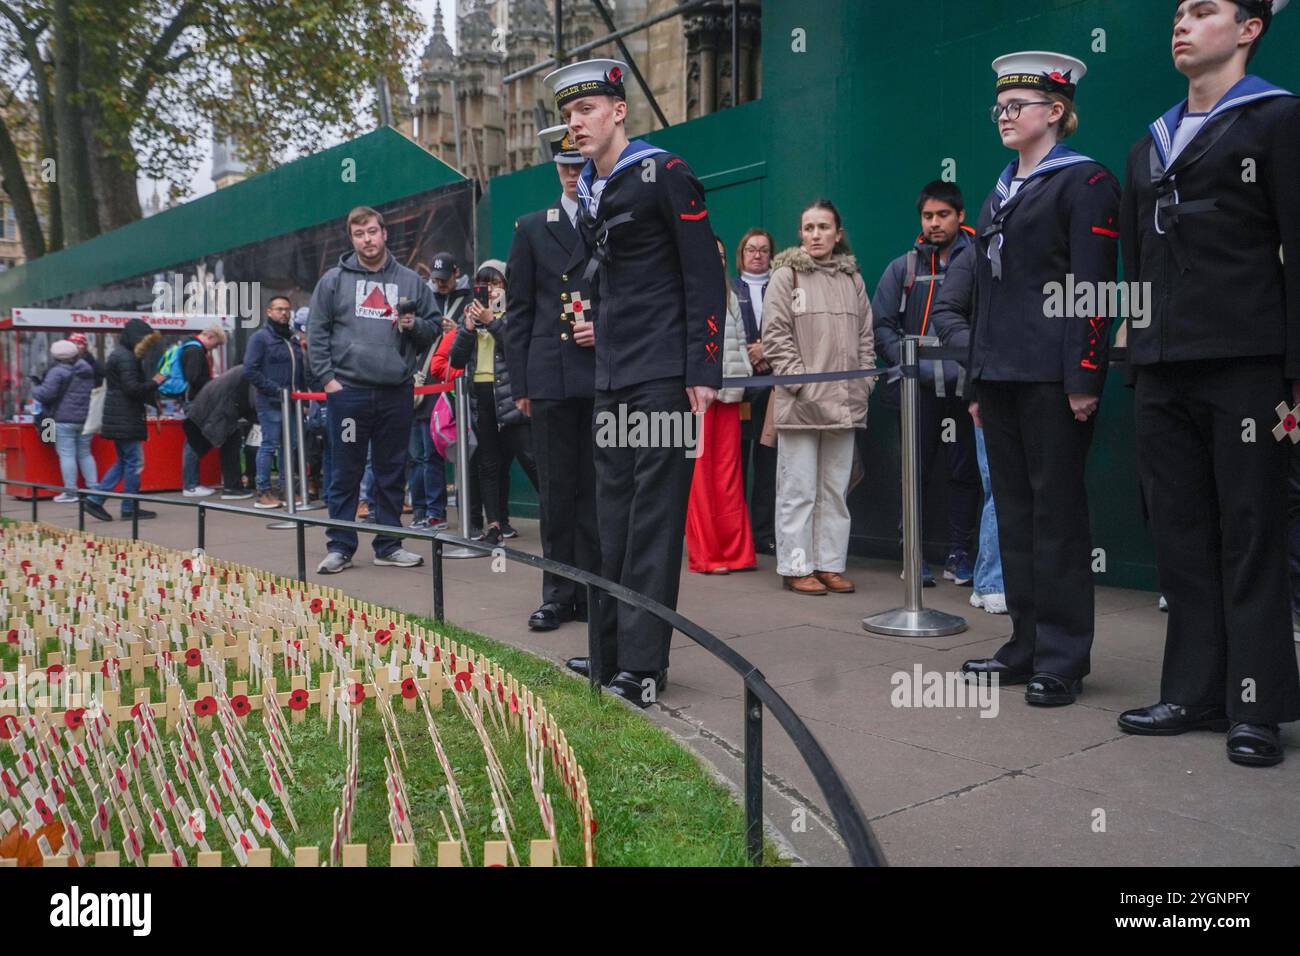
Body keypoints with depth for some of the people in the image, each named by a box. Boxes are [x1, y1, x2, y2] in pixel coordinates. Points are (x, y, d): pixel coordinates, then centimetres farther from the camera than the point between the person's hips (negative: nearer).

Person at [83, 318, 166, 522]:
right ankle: (130, 508, 3)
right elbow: (132, 389, -20)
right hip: (126, 419, -10)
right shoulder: (126, 358, -14)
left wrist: (152, 398, 11)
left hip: (119, 418, 10)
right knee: (134, 462, -3)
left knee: (123, 461, 15)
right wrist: (155, 382, -7)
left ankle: (95, 500, 12)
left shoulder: (119, 354, 18)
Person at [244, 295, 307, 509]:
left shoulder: (292, 338, 17)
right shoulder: (261, 337, -5)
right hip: (270, 403, -7)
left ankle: (287, 488, 18)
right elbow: (250, 370, -13)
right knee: (269, 445, -4)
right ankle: (263, 492, 3)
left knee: (290, 445, 10)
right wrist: (274, 389, -17)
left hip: (290, 402, 7)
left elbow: (301, 369, 23)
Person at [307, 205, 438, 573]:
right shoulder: (334, 280, 6)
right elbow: (317, 333, 5)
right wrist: (328, 378, -4)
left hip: (396, 392, 2)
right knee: (345, 473, 2)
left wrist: (414, 325, -6)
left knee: (392, 473, 8)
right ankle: (340, 546, 11)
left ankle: (388, 545, 18)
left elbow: (432, 329, 15)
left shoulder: (410, 281, 11)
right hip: (348, 391, -2)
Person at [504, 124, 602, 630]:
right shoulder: (532, 228, 12)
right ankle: (559, 594, 14)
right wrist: (519, 383, 4)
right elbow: (518, 310, 10)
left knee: (599, 488, 3)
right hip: (551, 377, 1)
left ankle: (595, 592, 12)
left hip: (608, 374, -1)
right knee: (556, 490, 5)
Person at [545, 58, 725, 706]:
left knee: (653, 513, -7)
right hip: (612, 376, 8)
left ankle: (642, 665, -2)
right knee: (614, 512, 10)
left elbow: (705, 275, -11)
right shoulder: (586, 192, 16)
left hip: (664, 373, -8)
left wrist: (703, 370, -16)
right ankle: (610, 653, 19)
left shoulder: (663, 173, -6)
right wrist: (592, 323, 11)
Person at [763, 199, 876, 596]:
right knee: (799, 490, -1)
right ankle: (795, 568, 7)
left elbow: (866, 337, 16)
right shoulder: (786, 276, 0)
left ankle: (830, 565, 17)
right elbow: (776, 338, -5)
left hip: (844, 404, 5)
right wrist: (802, 384, -12)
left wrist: (863, 383, 4)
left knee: (836, 490, 9)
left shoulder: (852, 279, 14)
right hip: (800, 404, -5)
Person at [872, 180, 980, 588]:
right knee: (916, 470, 2)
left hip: (967, 386, 0)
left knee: (965, 471, 5)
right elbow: (881, 324, 8)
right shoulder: (904, 267, 10)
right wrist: (908, 361, -4)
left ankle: (959, 554, 16)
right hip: (921, 386, 1)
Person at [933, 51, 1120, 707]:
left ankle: (1062, 658, 6)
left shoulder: (1084, 181, -2)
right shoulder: (1000, 192, 20)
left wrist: (1084, 378, -17)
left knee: (1056, 509, -3)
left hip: (1051, 376, -7)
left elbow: (1091, 289, -11)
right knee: (1013, 507, 9)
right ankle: (1027, 645, 18)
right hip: (999, 375, 8)